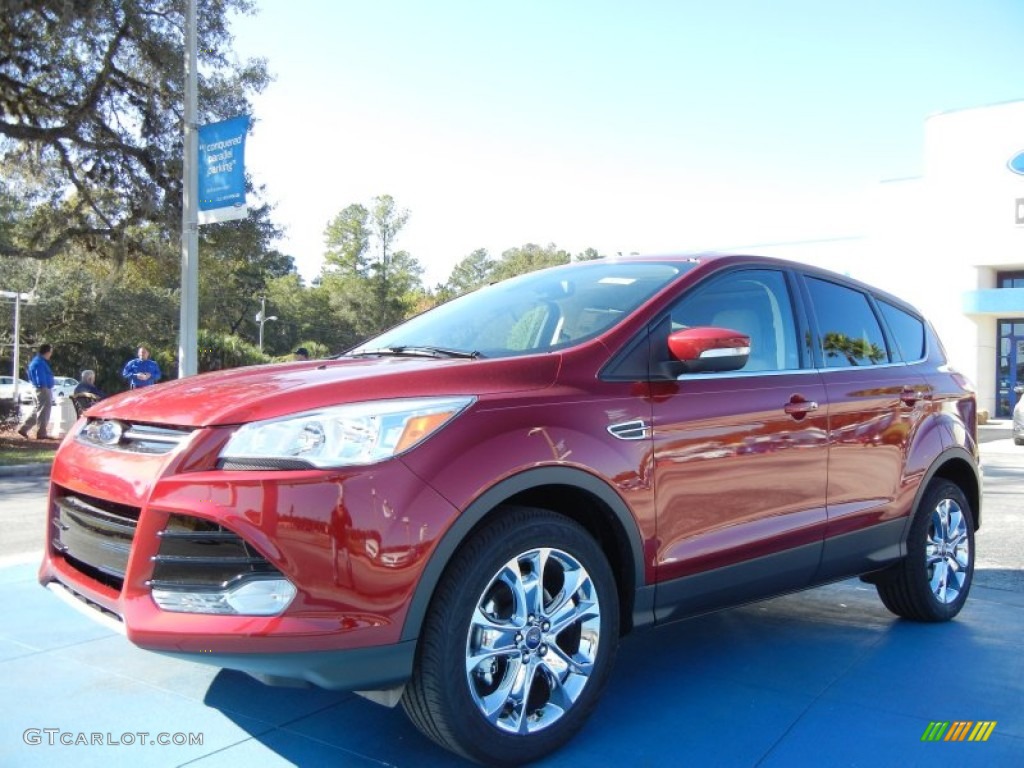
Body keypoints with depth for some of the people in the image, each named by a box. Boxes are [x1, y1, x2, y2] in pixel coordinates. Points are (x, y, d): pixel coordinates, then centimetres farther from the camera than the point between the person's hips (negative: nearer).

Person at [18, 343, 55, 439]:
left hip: (40, 389, 10)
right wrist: (45, 390, -21)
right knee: (43, 412, -4)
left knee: (37, 411, 18)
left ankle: (23, 428, 19)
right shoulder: (40, 363, -17)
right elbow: (41, 378, -21)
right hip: (43, 389, -10)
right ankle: (41, 433, 1)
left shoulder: (37, 361, 16)